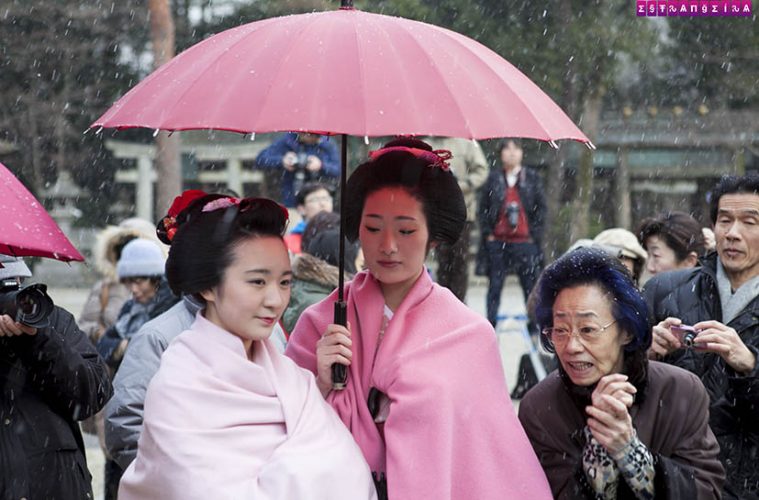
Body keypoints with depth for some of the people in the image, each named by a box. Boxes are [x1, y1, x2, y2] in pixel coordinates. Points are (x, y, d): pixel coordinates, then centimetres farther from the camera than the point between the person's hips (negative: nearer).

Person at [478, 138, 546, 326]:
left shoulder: (532, 178, 6)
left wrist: (535, 235, -1)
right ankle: (490, 325, 10)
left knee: (531, 285, 0)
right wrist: (487, 233, -1)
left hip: (525, 241, -1)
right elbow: (483, 207, 8)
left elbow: (541, 208, 6)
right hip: (497, 240, 1)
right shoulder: (493, 178, 6)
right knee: (494, 285, 4)